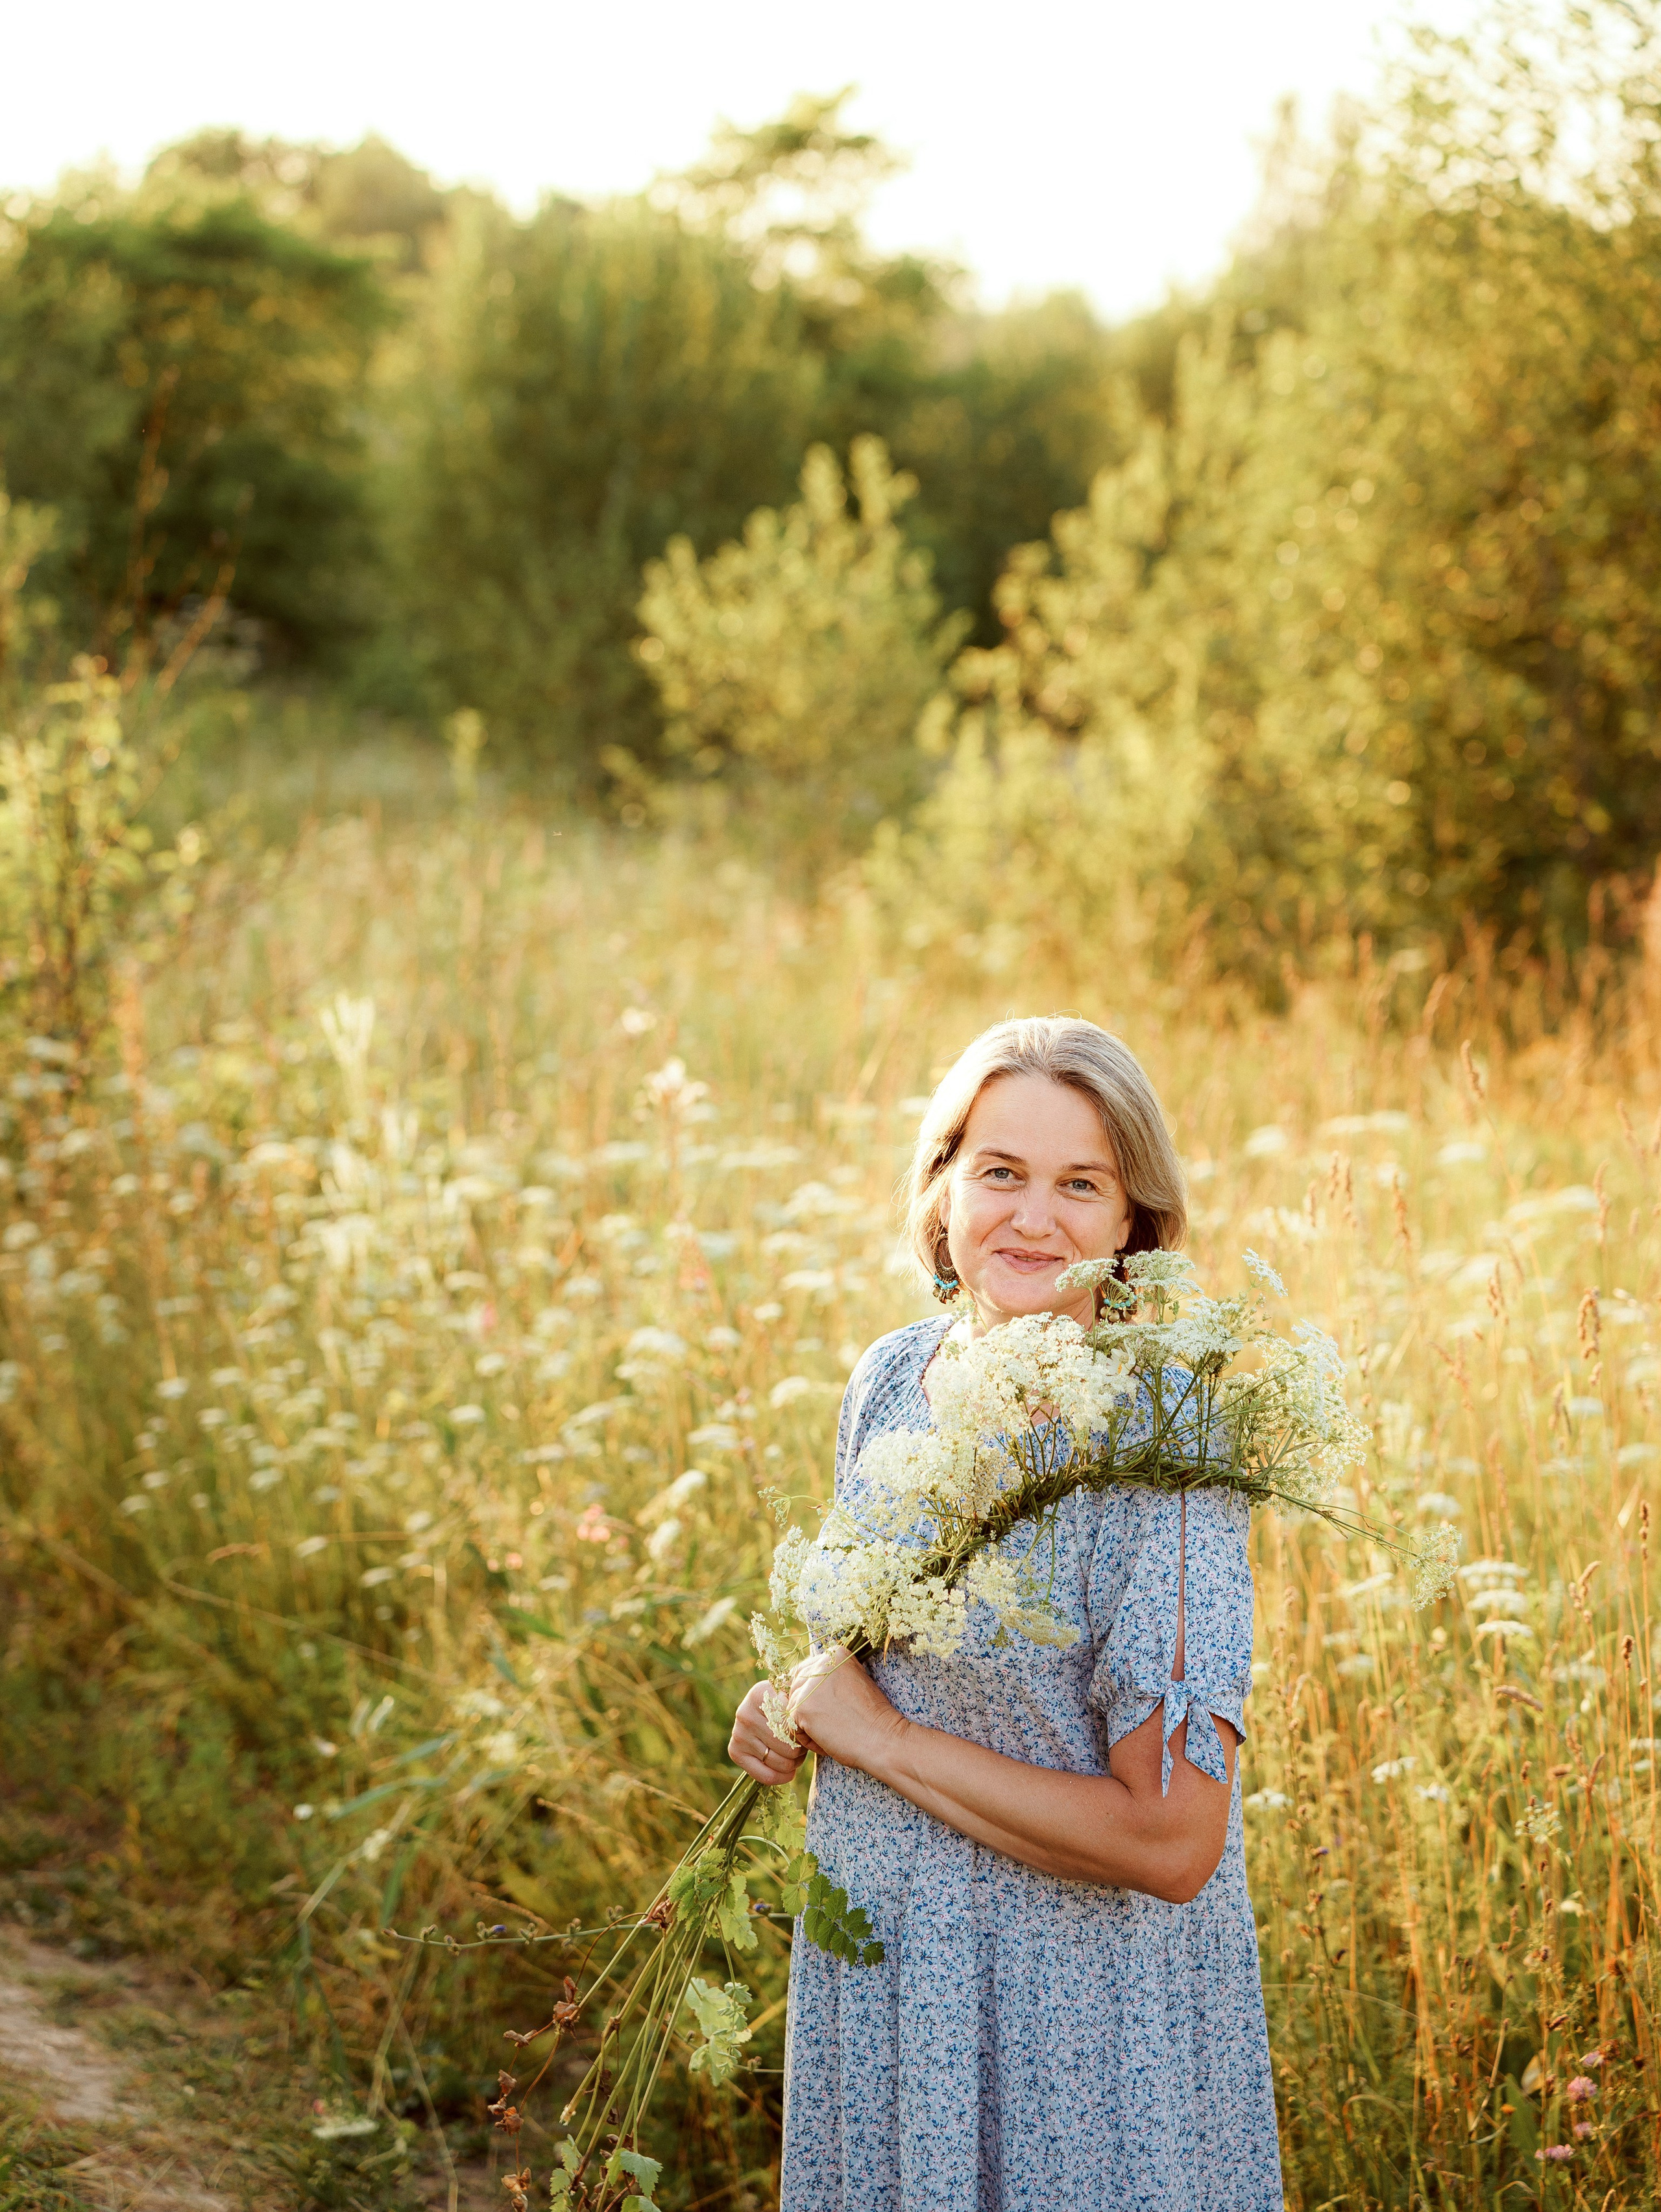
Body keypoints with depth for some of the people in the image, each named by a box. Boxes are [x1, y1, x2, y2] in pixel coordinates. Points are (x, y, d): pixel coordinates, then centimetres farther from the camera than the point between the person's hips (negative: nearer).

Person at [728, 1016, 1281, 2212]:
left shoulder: (1166, 1451, -21)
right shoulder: (890, 1379, -2)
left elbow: (1171, 1844, -26)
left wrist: (879, 1738, -20)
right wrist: (794, 1713, -4)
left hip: (1086, 2014, -6)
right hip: (875, 1976, 6)